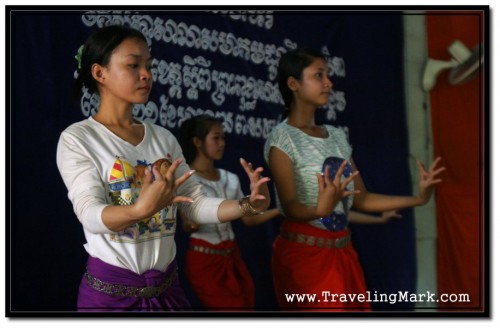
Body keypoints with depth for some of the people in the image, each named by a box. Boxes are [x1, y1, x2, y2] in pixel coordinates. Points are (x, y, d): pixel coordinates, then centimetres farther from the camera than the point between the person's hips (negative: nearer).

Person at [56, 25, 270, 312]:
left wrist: (249, 205, -12)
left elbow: (195, 202, 5)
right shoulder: (77, 139, -9)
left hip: (167, 284, 5)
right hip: (110, 289, -5)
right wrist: (141, 210, -39)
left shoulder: (164, 138, 8)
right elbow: (90, 214, -20)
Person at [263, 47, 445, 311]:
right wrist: (319, 210, -40)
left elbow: (360, 199, 11)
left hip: (343, 252, 7)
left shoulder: (336, 136, 11)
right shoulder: (282, 138, -10)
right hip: (303, 253, -7)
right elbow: (289, 207, -19)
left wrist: (418, 198, 4)